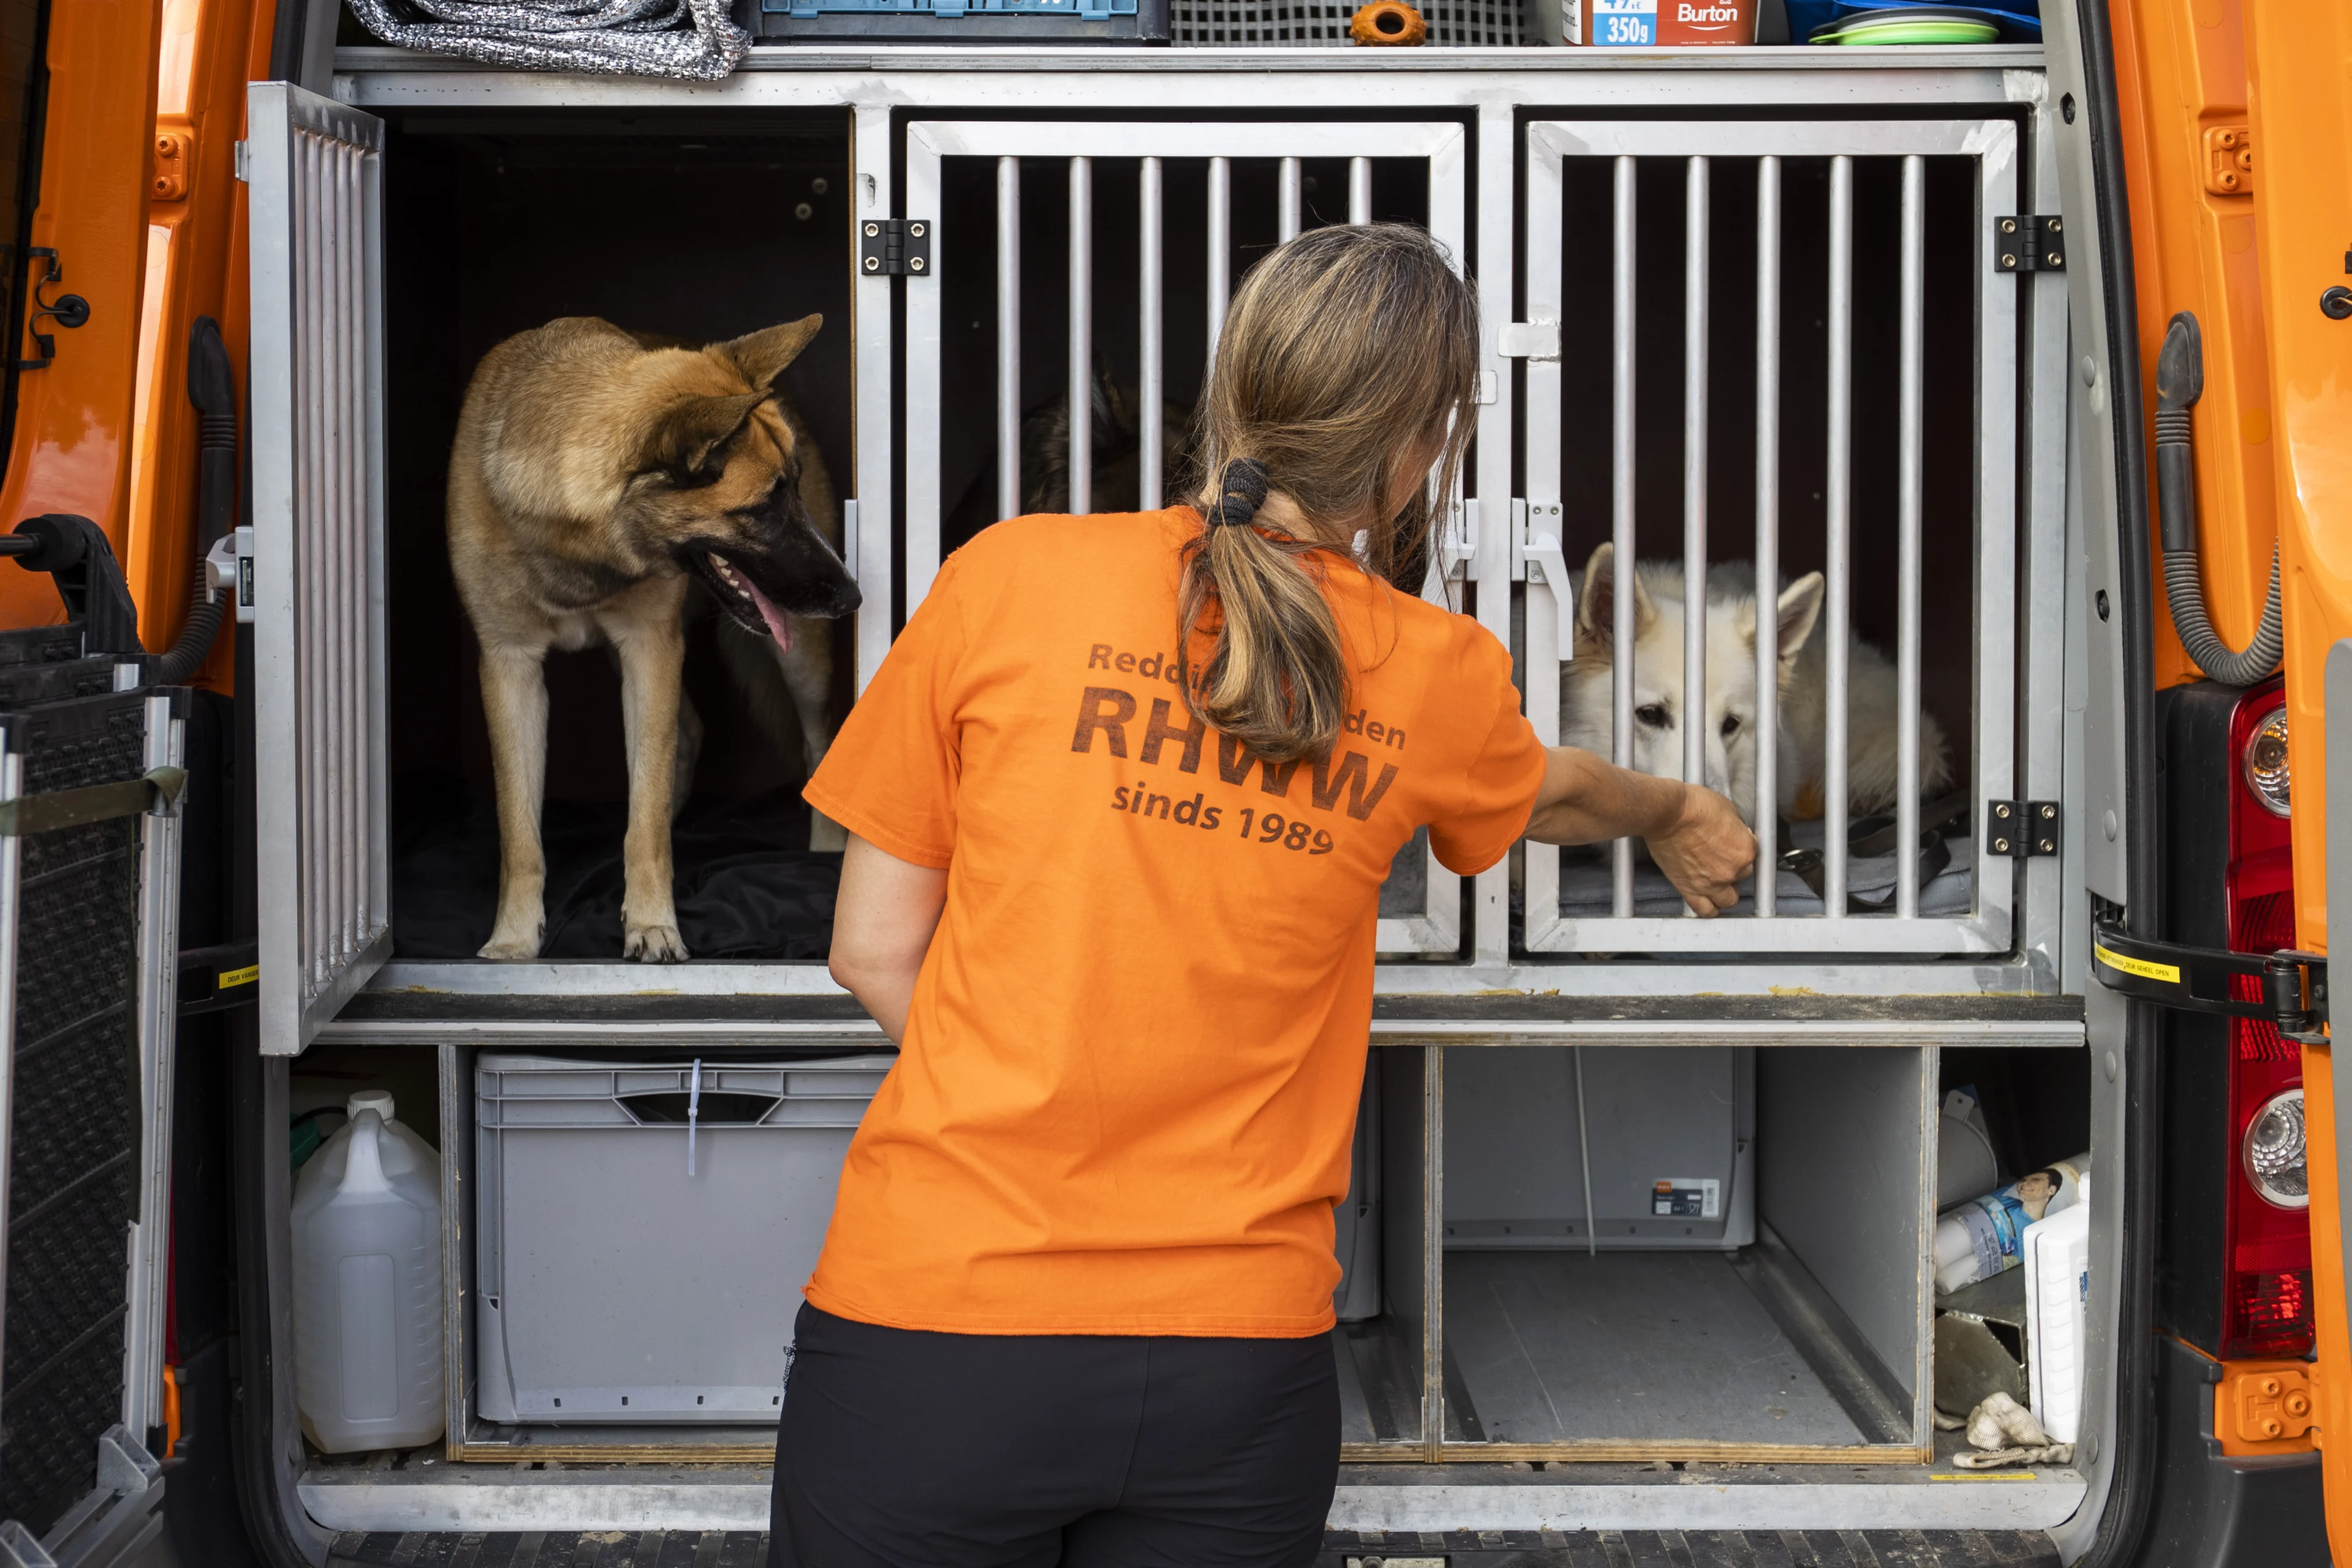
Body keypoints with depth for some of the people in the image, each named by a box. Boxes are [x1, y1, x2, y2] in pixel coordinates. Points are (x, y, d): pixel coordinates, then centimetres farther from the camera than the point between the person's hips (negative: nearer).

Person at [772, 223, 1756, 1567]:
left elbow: (876, 952, 1)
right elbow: (1552, 792, 27)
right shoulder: (1437, 677, 2)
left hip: (941, 1310, -1)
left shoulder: (1009, 579, -4)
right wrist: (1674, 812, 49)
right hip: (1241, 1346, 2)